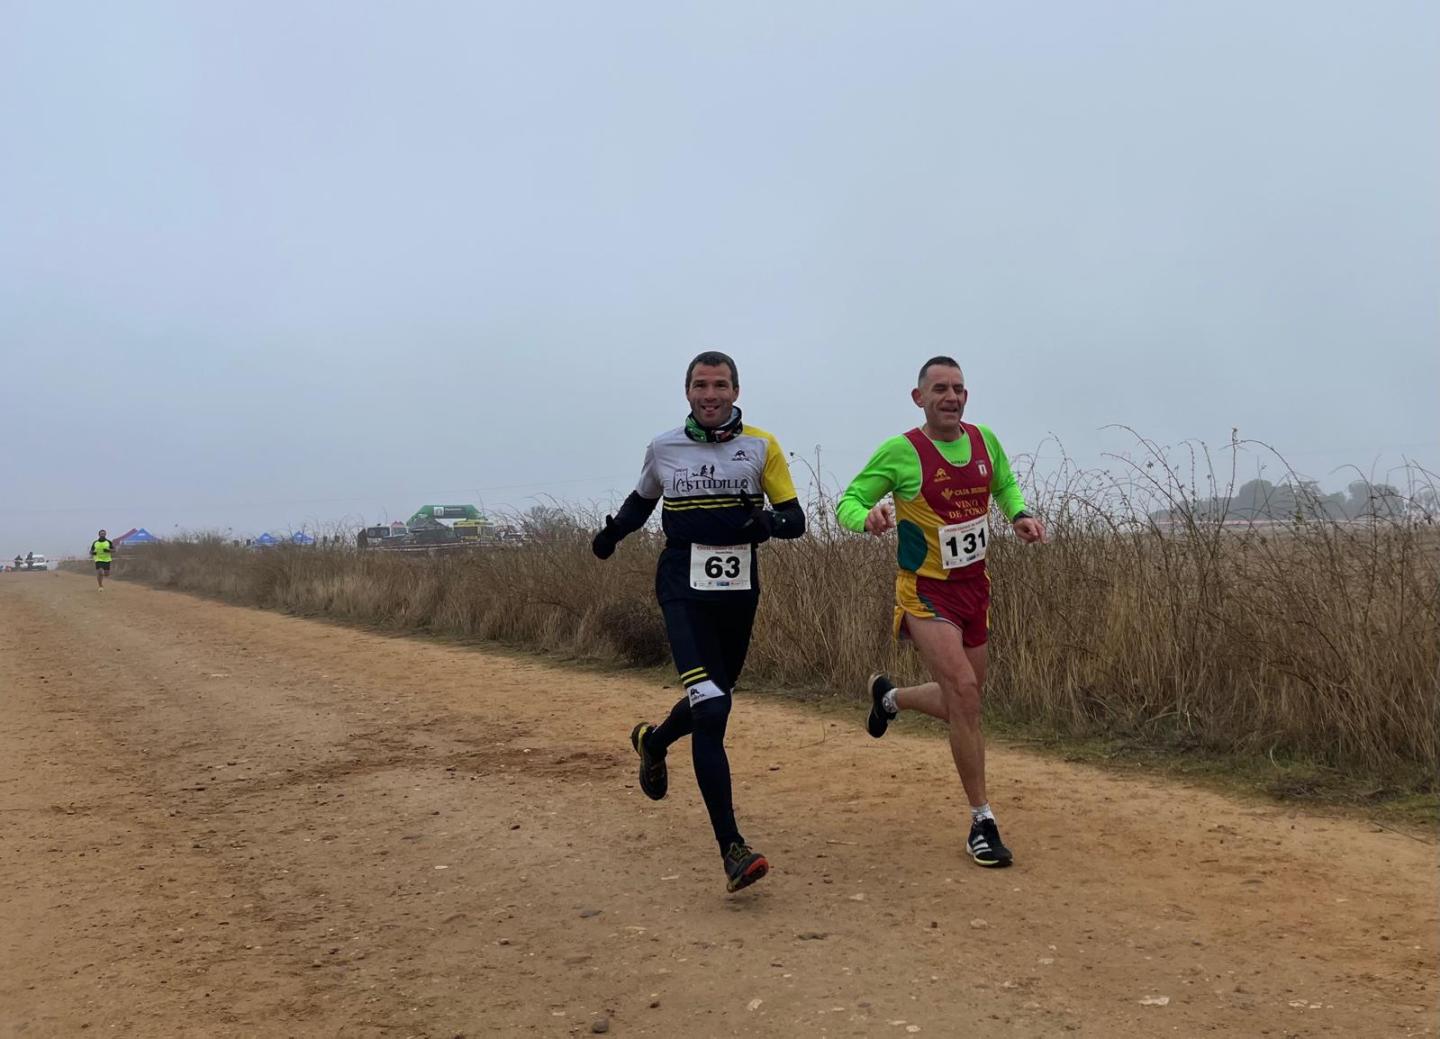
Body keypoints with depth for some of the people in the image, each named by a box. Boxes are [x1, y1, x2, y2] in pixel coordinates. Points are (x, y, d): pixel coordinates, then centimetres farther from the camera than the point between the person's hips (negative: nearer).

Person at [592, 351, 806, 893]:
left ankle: (653, 740, 54)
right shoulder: (663, 448, 5)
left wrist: (769, 520, -21)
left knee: (714, 702, 18)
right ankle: (732, 850, -16)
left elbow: (795, 517, 2)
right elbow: (642, 499, 23)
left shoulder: (761, 446, 3)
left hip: (740, 592, 3)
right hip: (684, 590, -2)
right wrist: (614, 530, 3)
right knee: (710, 710, -18)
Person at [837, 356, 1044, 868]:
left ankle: (889, 696, 47)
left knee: (961, 704, 15)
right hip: (926, 592, -6)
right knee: (964, 690, -21)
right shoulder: (900, 452, -13)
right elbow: (847, 502, -8)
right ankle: (982, 821, -7)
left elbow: (1005, 485, 20)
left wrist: (1020, 515, 0)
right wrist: (868, 517, -31)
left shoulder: (984, 440, 1)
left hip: (975, 587, 6)